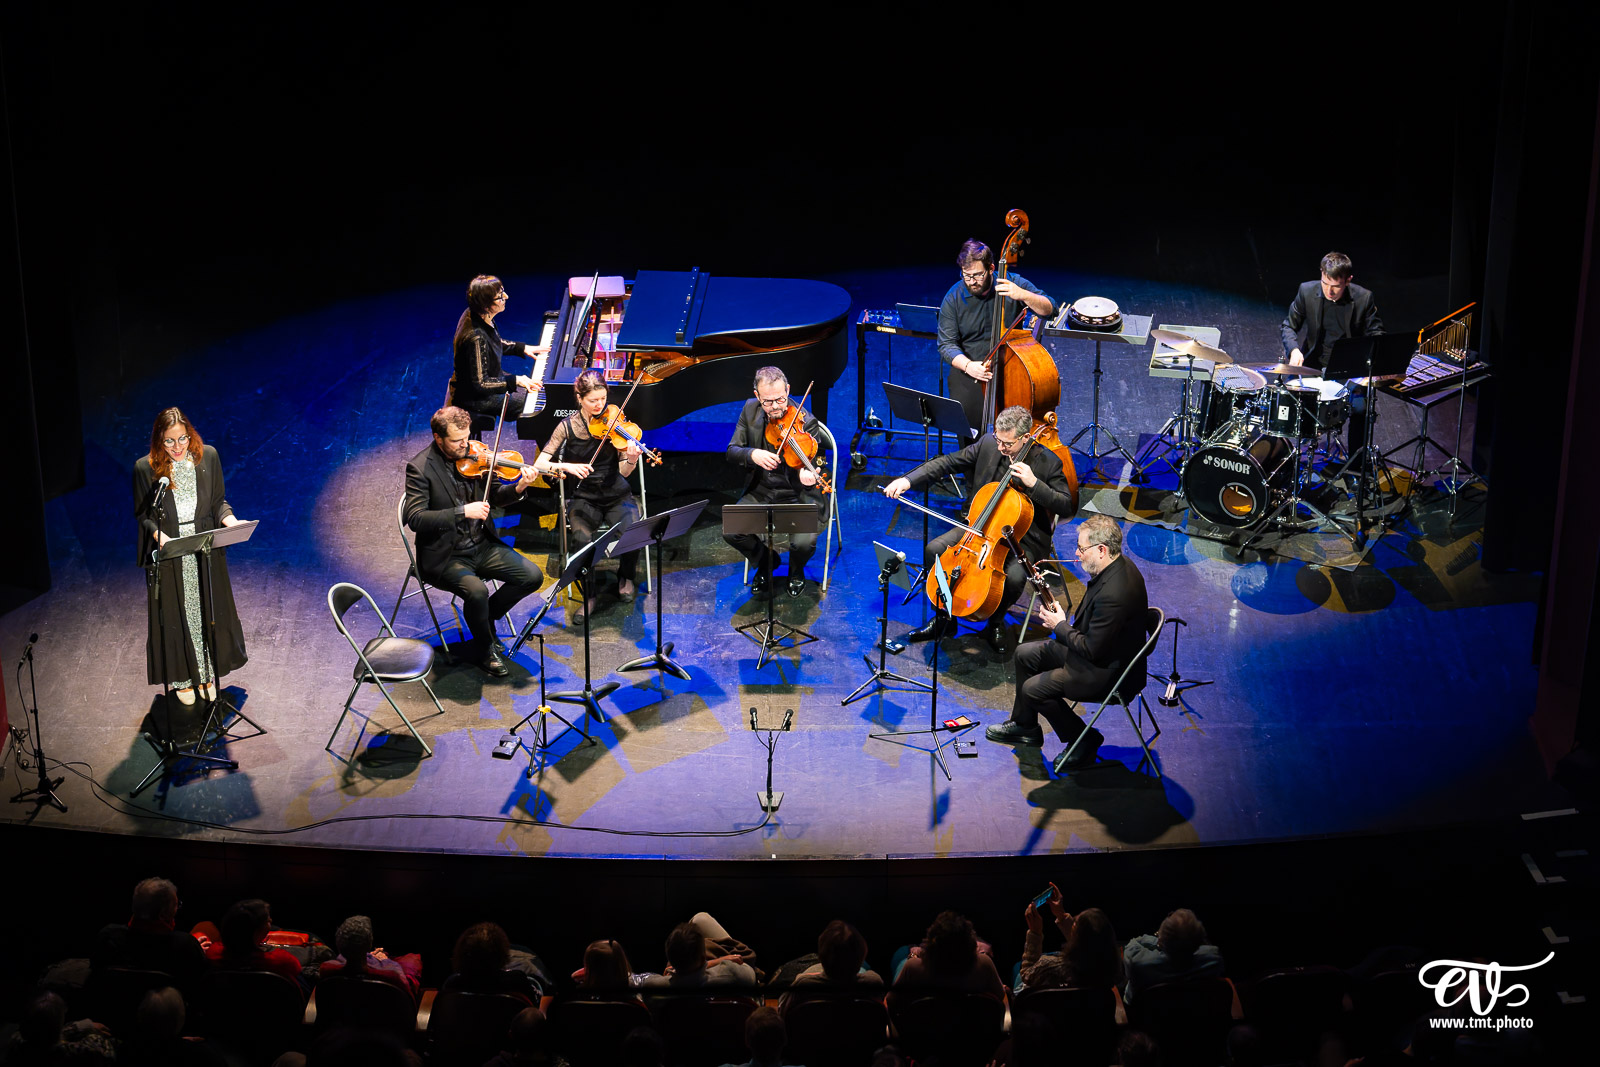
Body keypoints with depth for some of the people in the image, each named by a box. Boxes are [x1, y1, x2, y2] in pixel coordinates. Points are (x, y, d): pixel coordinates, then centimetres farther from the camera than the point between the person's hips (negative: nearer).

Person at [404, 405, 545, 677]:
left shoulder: (471, 456, 3)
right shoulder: (419, 467, -14)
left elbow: (493, 497, 11)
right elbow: (415, 518, -23)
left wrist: (517, 488, -11)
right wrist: (463, 512, -31)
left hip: (481, 546, 6)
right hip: (445, 556, -6)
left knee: (532, 576, -8)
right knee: (476, 591, -32)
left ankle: (484, 619, 15)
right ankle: (484, 649, -2)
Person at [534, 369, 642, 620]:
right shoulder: (568, 426, -3)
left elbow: (624, 472, -5)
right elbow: (539, 465, -9)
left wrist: (631, 459, -27)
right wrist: (567, 466, -27)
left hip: (616, 496, 1)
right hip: (583, 498, -1)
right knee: (582, 539, -32)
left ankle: (625, 577, 5)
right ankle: (588, 595, -7)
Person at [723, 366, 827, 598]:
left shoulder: (805, 422, -17)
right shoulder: (751, 410, -3)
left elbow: (810, 466, -18)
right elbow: (732, 452, -2)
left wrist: (806, 475, -43)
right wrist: (752, 455, -25)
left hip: (796, 495, -3)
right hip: (761, 492, 4)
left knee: (804, 542, -27)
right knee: (730, 531, -20)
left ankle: (796, 571, 13)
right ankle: (766, 562, 14)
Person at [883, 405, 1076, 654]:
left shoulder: (1048, 462, -16)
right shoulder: (988, 444, -6)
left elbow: (1066, 508, -17)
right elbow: (947, 462, -1)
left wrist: (1034, 483, -30)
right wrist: (908, 480, -13)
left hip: (1024, 537, -4)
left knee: (1014, 577, -33)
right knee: (934, 550, -13)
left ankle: (996, 622, 2)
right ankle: (944, 619, 6)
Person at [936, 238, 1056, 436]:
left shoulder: (1012, 284, -5)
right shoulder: (953, 298, -5)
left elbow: (1049, 310, -9)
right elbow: (946, 345, -6)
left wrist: (1022, 295, -28)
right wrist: (967, 365, -25)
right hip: (970, 367, 0)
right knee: (967, 419, -19)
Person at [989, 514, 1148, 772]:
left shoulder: (1114, 593, -35)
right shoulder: (1117, 566, -3)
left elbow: (1092, 649, -27)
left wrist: (1060, 626, -12)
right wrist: (1064, 624, 1)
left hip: (1107, 671, -11)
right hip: (1097, 646, 11)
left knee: (1033, 689, -12)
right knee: (1025, 654, 15)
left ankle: (1084, 740, 7)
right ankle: (1024, 726, 32)